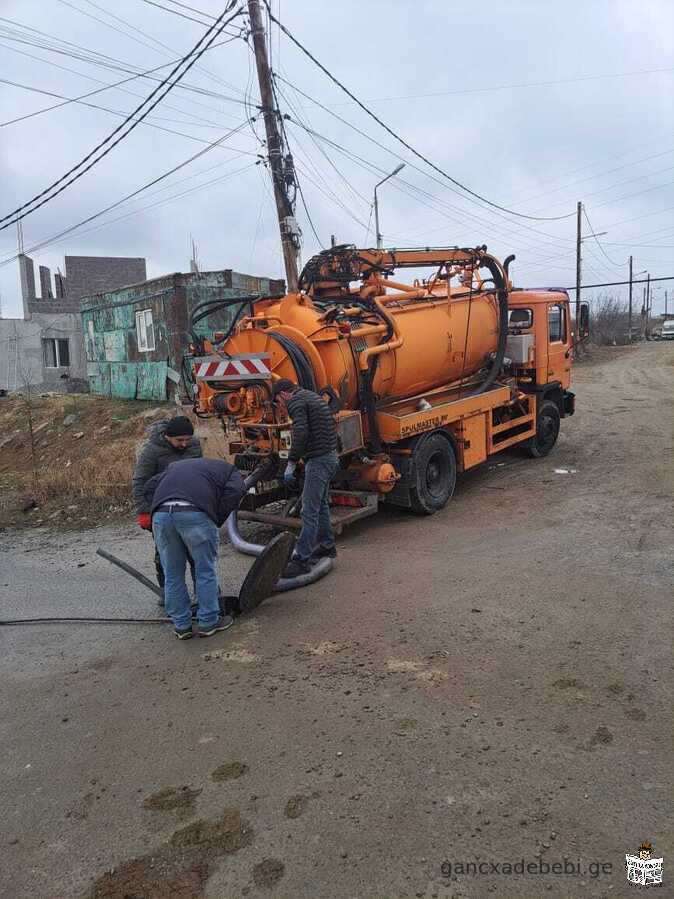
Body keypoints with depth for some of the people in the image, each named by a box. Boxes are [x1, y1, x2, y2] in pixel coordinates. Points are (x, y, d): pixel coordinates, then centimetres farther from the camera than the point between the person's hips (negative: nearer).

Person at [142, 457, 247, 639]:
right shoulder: (228, 470, 26)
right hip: (196, 514, -4)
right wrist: (217, 520, 10)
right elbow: (235, 491, 4)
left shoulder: (176, 466, 39)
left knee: (173, 574, 16)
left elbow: (149, 488, 27)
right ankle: (208, 622, 22)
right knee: (206, 571, 13)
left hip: (160, 514, 4)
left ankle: (181, 625, 27)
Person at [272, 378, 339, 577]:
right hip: (329, 455, 10)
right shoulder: (311, 396, 21)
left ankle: (302, 559, -8)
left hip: (318, 459, -10)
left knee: (309, 510, -9)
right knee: (320, 503, 22)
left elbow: (300, 434, -23)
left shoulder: (296, 401, -9)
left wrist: (291, 463, -18)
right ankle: (327, 545, 33)